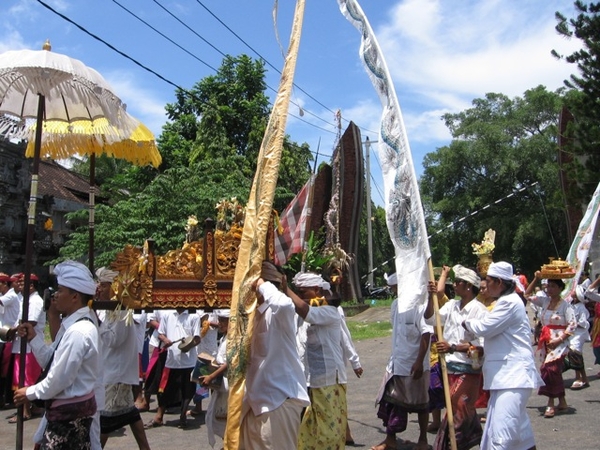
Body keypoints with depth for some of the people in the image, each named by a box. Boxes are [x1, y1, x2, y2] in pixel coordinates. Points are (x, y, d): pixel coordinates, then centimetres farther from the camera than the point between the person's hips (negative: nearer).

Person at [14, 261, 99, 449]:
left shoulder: (78, 332, -24)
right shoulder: (72, 325, 7)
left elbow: (59, 378, -23)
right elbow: (51, 362, 12)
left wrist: (30, 393, -8)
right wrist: (34, 338, 1)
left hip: (70, 411, -9)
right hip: (69, 407, 9)